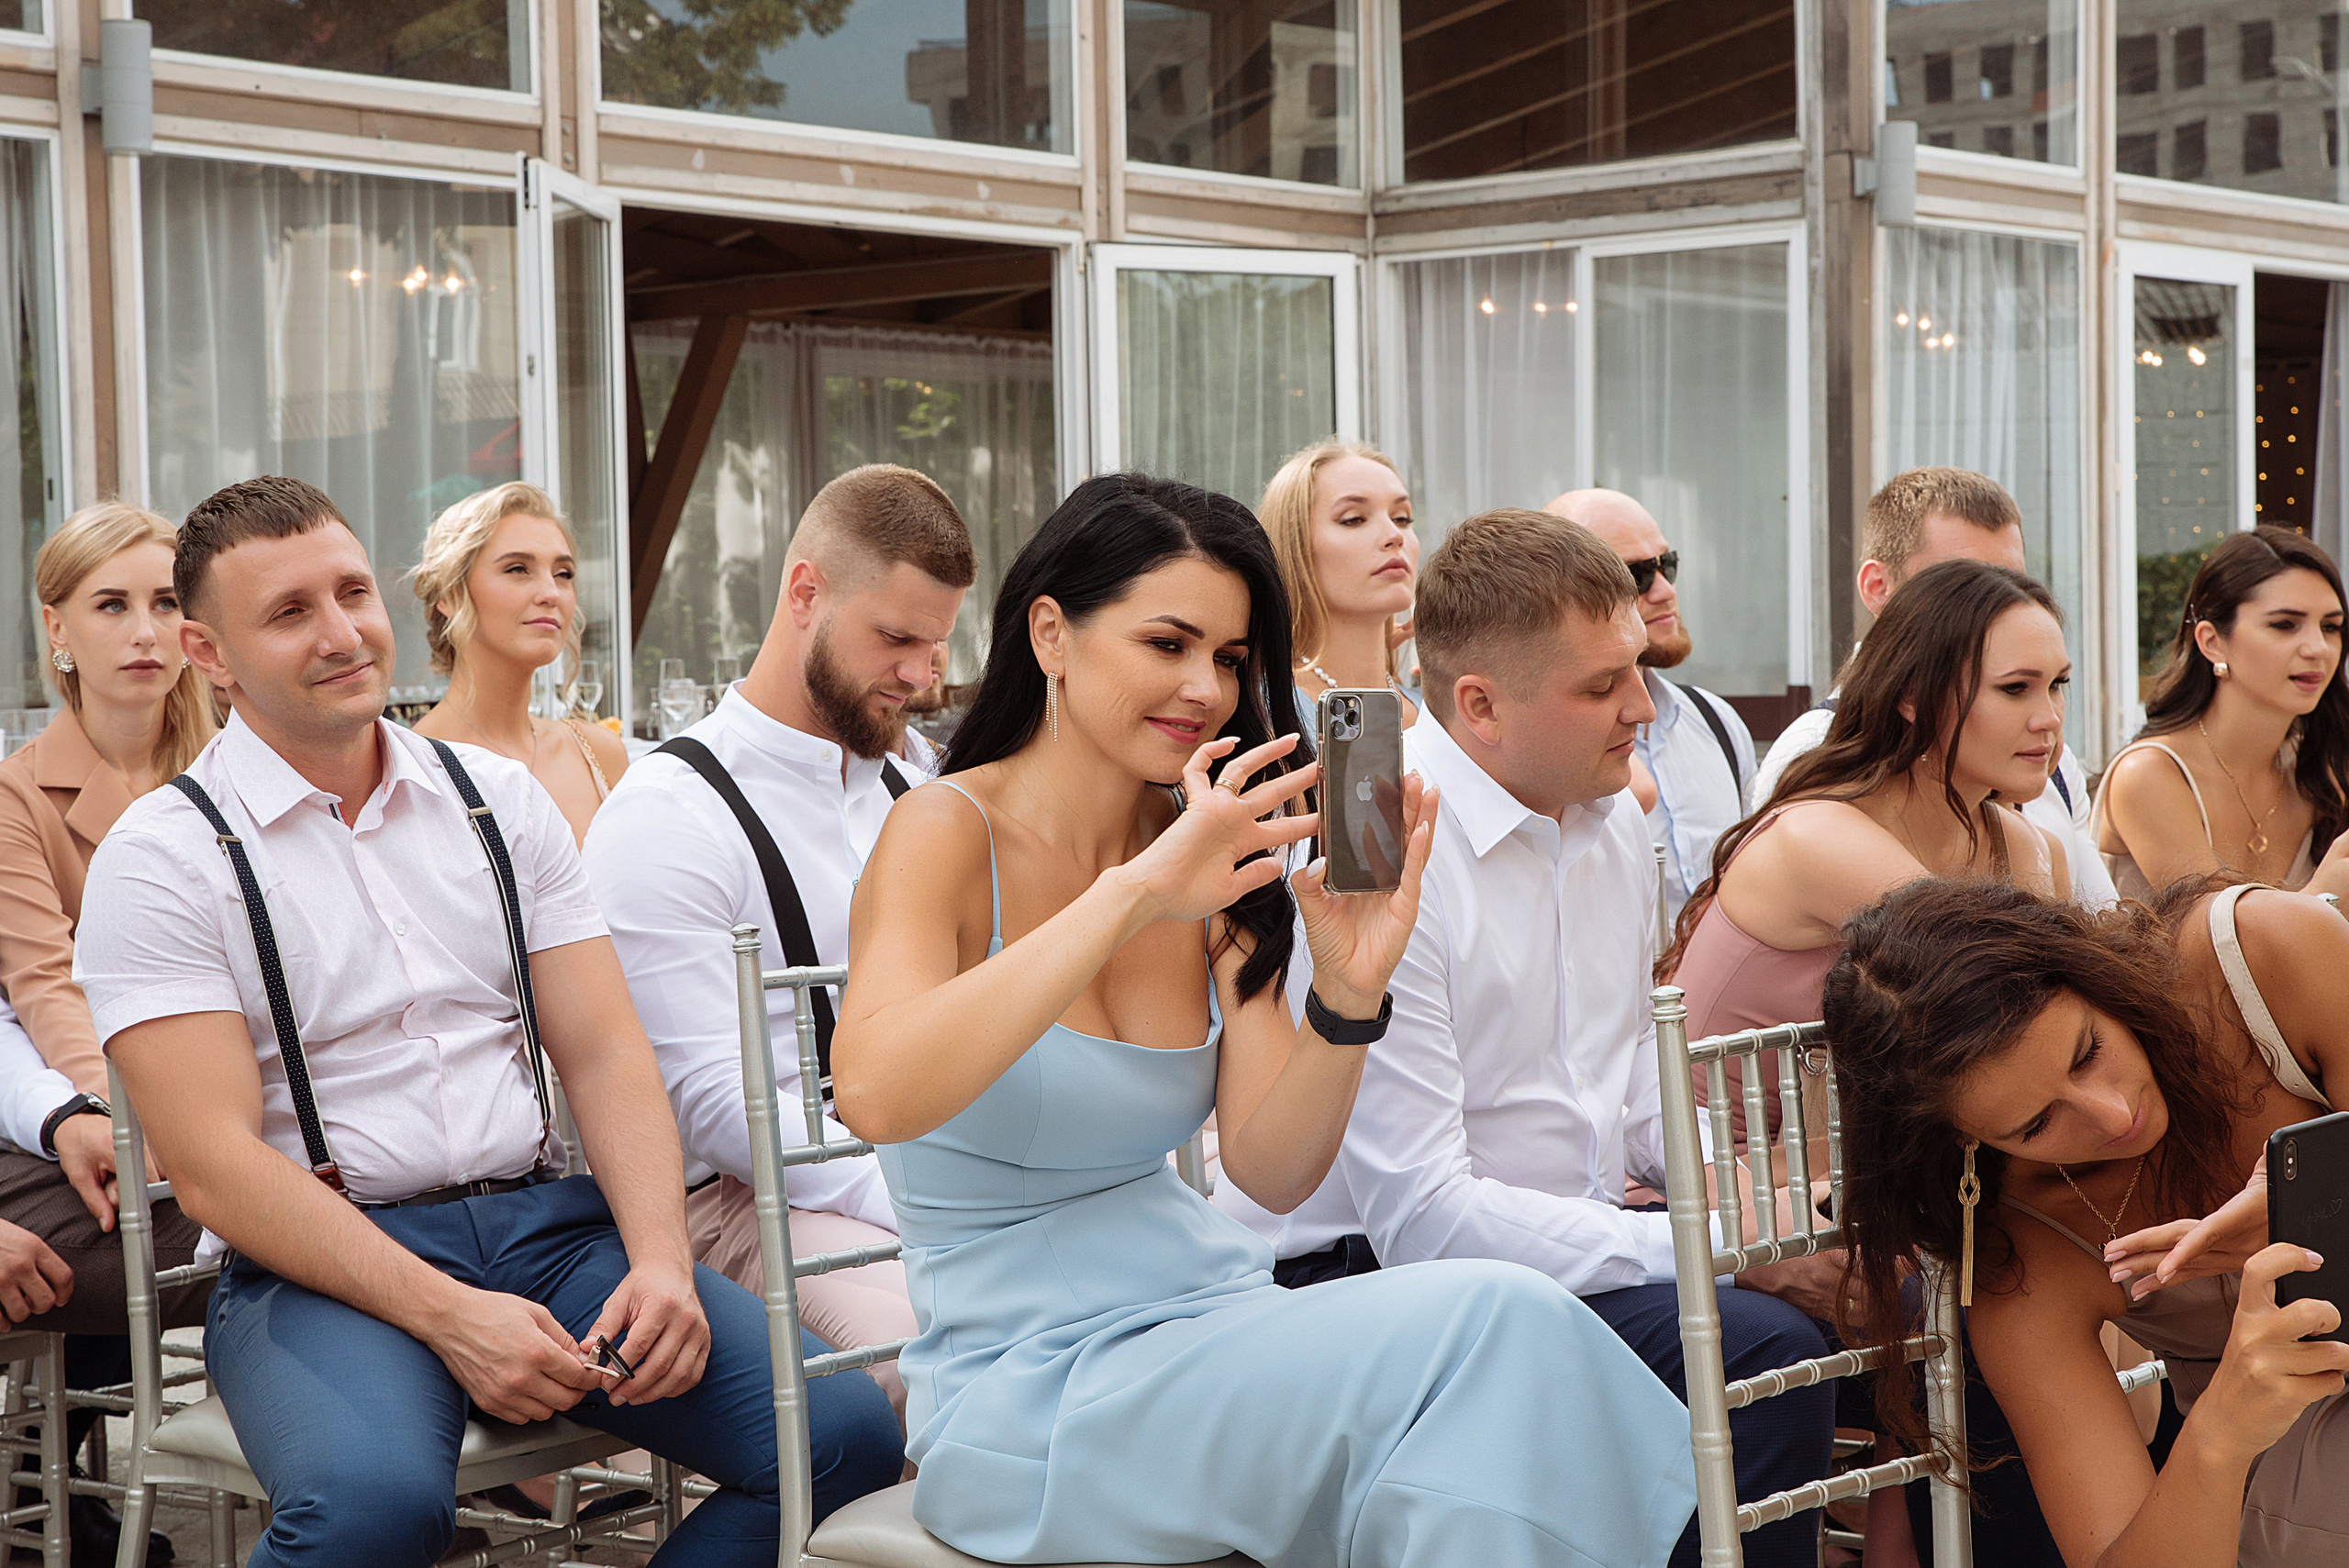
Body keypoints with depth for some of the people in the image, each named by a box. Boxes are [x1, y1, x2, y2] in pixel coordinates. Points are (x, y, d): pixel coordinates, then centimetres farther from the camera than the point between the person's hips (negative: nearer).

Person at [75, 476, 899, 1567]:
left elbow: (606, 1058, 9)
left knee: (848, 1430, -17)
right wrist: (448, 1317, -20)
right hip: (322, 1262, -4)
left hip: (548, 1224, 5)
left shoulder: (498, 799, 13)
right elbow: (214, 1167, -10)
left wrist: (661, 1260, -10)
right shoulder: (163, 854, -2)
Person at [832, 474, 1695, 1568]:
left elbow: (1269, 1171, 2)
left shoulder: (1214, 870, 10)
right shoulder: (949, 833, -8)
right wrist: (1135, 891, -31)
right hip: (1026, 1391, -6)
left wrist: (1349, 993, -16)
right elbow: (876, 1094, -28)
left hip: (1214, 1331, 6)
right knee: (1495, 1322, -26)